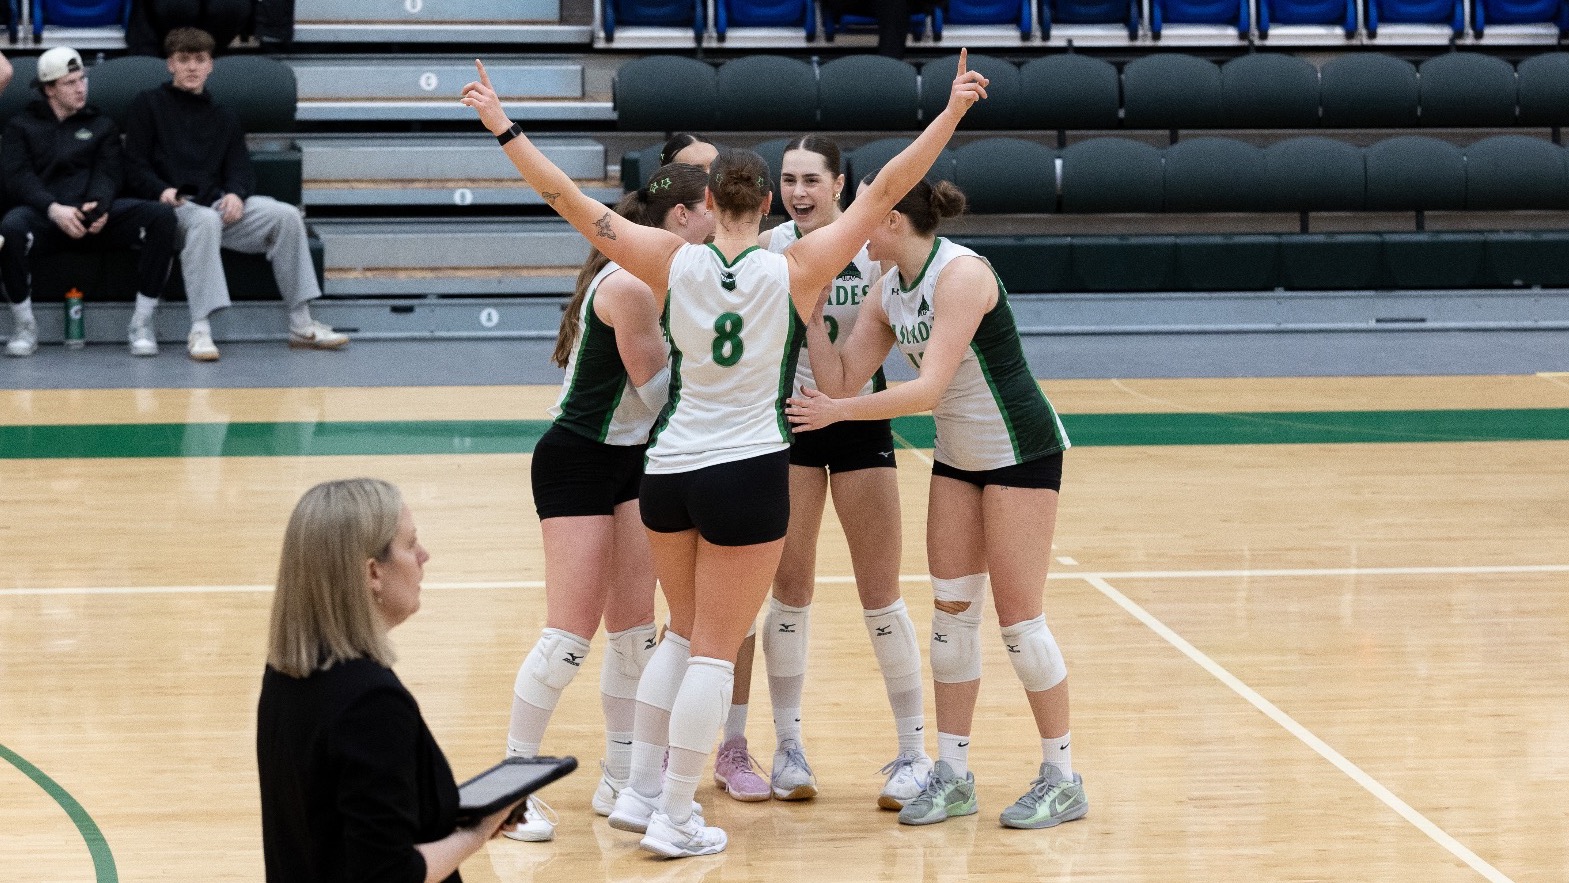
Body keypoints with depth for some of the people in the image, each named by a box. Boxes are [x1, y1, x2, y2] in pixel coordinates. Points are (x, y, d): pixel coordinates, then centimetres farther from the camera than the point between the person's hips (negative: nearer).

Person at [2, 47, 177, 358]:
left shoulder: (101, 126, 25)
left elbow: (109, 173, 8)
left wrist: (99, 206, -17)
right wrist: (54, 209, -18)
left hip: (94, 216, 2)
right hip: (44, 215, -2)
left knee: (161, 216, -26)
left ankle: (142, 323, -20)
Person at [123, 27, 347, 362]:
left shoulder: (224, 118, 23)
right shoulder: (148, 105, 10)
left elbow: (240, 169, 12)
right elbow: (135, 168, 1)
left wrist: (236, 194, -12)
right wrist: (162, 190, -20)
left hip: (217, 202, 5)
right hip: (171, 206, -5)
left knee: (286, 215, -19)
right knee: (205, 220, -40)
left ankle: (301, 324, -17)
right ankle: (200, 331, -47)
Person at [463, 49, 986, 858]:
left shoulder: (674, 263, -5)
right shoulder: (795, 270, -9)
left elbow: (571, 202, -5)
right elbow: (882, 192, -7)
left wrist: (504, 129, 1)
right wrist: (951, 113, -2)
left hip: (668, 471, 3)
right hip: (749, 473, -3)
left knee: (685, 634, 21)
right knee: (715, 650, 3)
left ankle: (639, 792, 20)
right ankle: (675, 820, 4)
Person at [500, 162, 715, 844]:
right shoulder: (629, 284, -22)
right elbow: (656, 390, -18)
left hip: (631, 463, 9)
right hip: (577, 461, -9)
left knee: (634, 630, 9)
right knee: (570, 635, -9)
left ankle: (620, 780, 18)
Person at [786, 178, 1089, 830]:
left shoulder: (960, 273, -23)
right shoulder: (888, 292, 2)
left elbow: (929, 388, -30)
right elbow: (840, 381, 1)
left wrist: (841, 411, -30)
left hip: (1020, 452, -8)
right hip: (957, 454, 8)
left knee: (1019, 619, -6)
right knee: (951, 613, 5)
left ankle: (1062, 780, 4)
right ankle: (952, 775, 12)